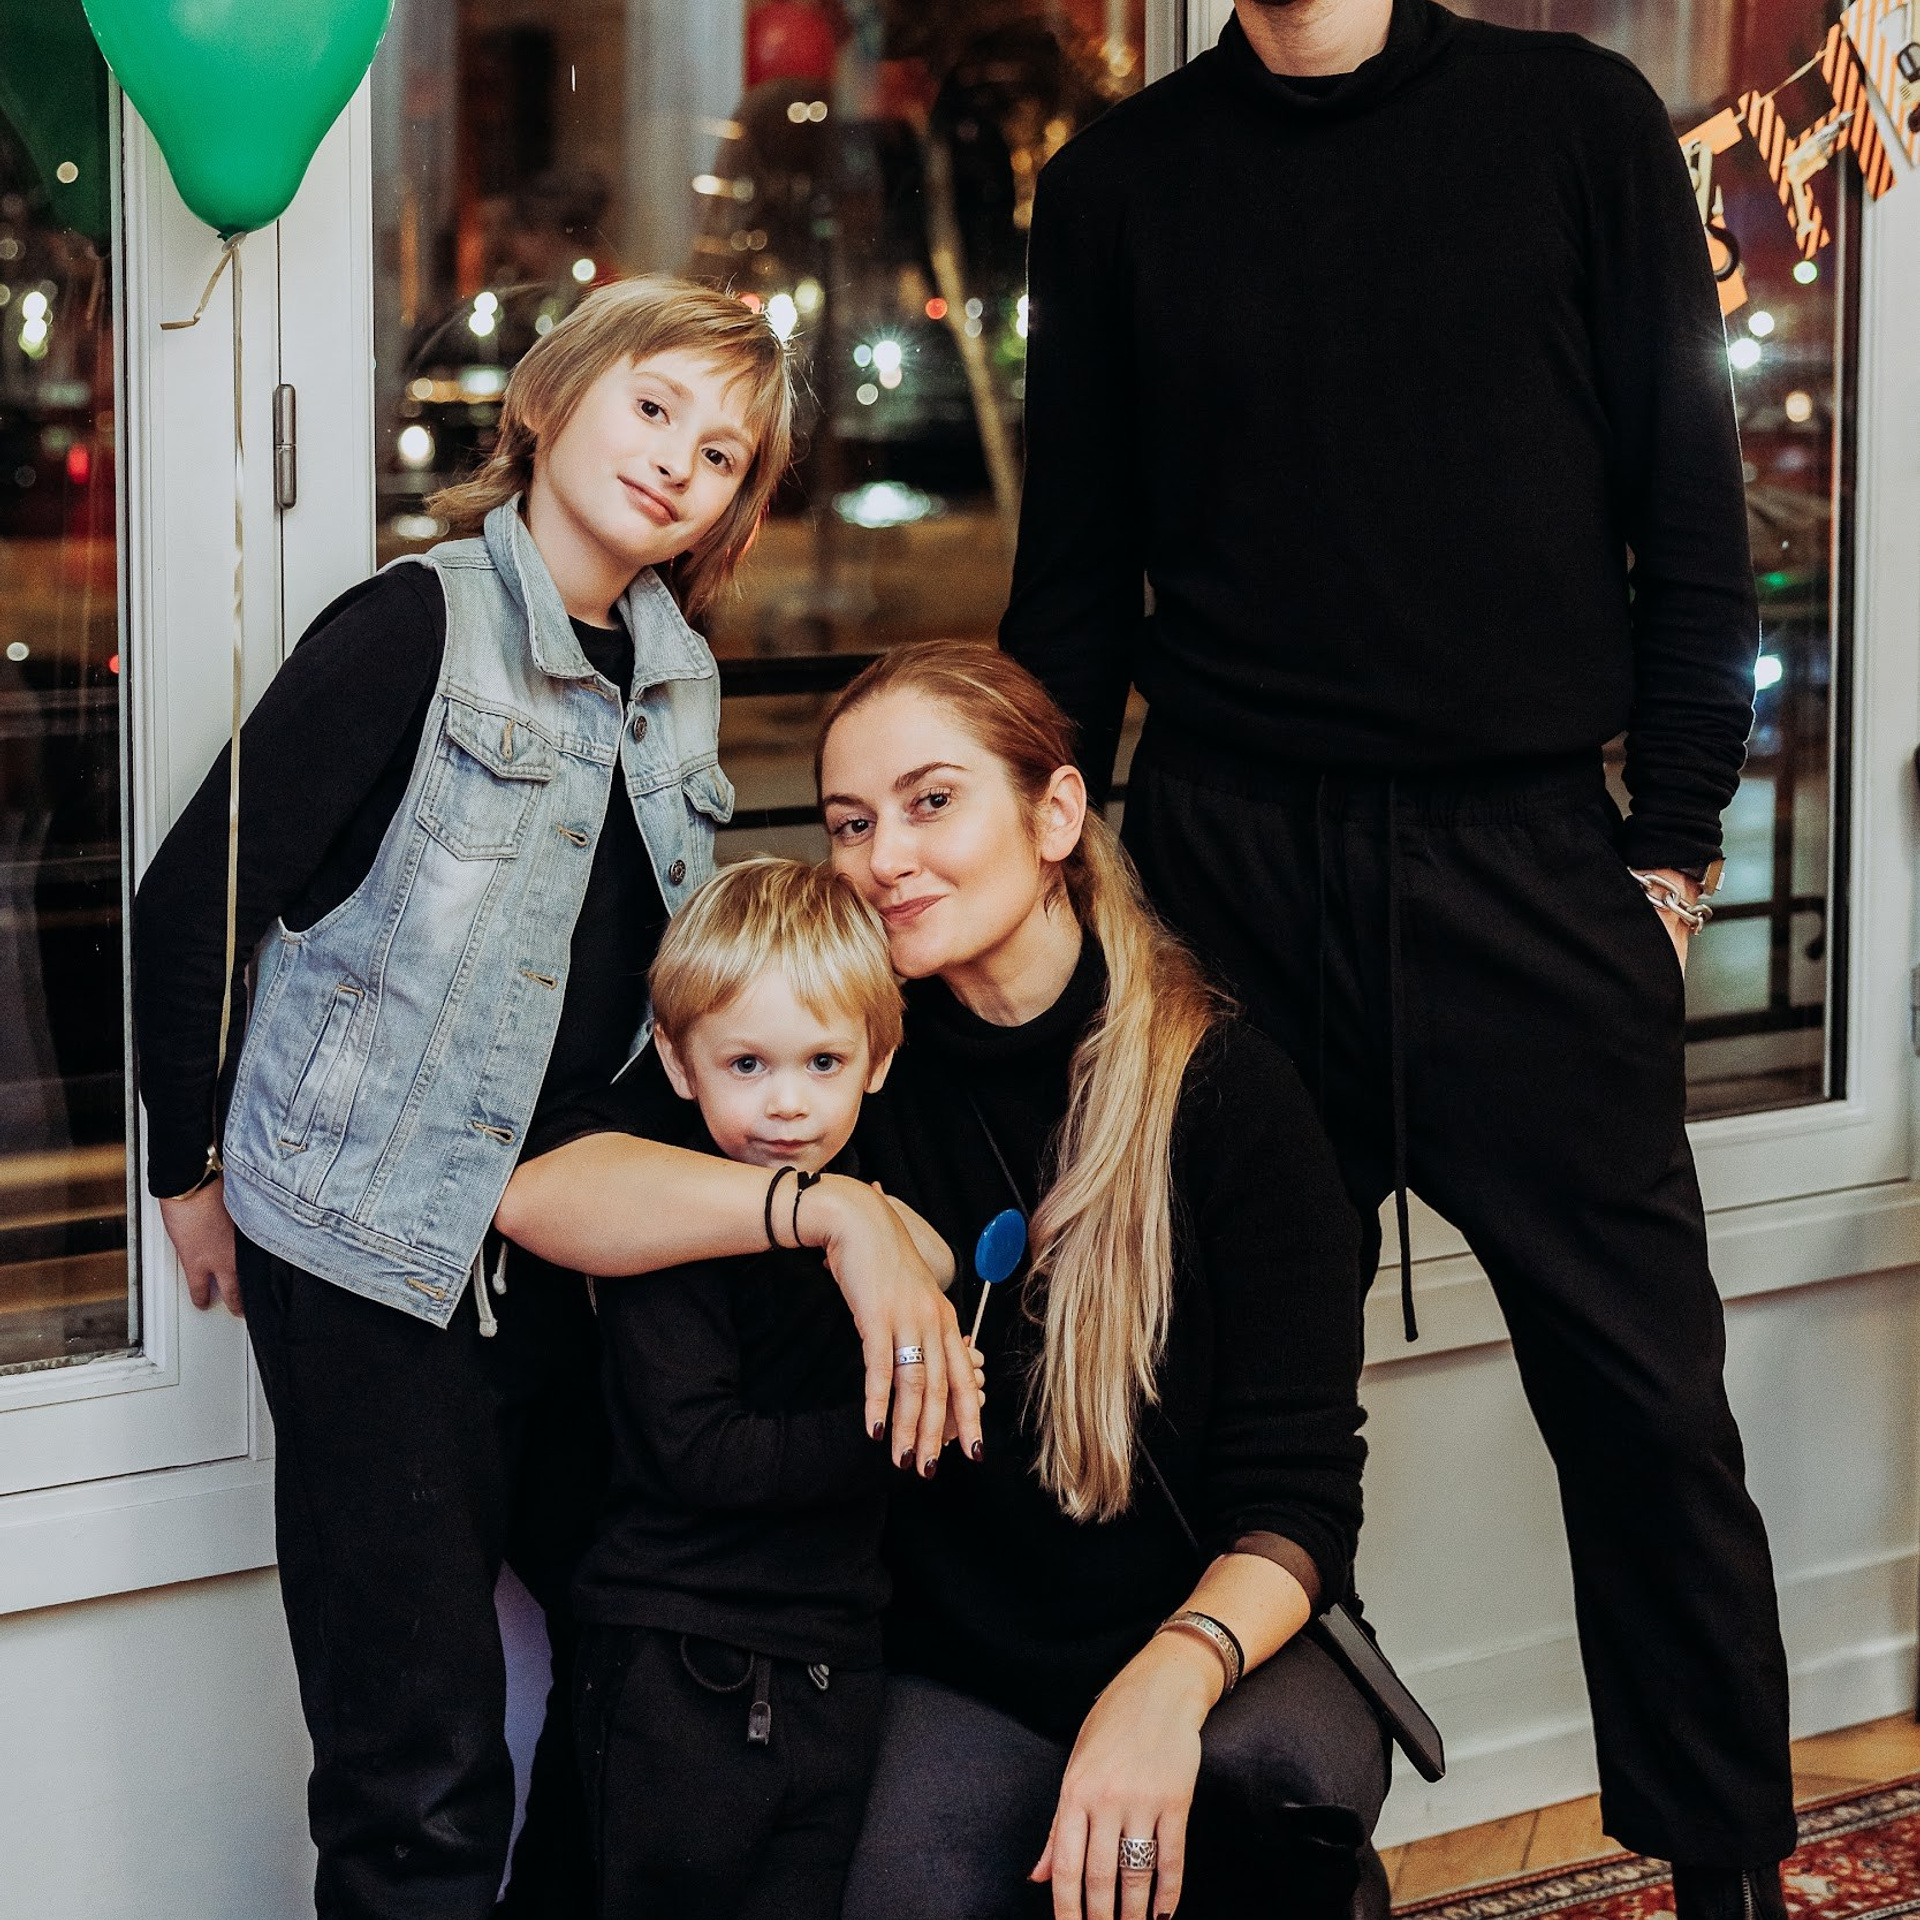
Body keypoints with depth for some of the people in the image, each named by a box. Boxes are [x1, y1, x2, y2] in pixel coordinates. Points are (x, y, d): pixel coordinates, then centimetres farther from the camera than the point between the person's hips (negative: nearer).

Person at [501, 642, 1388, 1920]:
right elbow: (543, 1194, -16)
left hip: (1216, 1638, -1)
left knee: (1261, 1771, -34)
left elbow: (1296, 1500, -11)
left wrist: (1174, 1677, -31)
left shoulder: (1223, 1085, -8)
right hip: (962, 1666, 1)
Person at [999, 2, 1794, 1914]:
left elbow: (1689, 498, 4)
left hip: (1529, 859, -1)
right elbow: (1074, 573, 12)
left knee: (1645, 1401, 1)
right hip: (1231, 869, 1)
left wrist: (1676, 829, -1)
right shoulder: (1118, 182, 10)